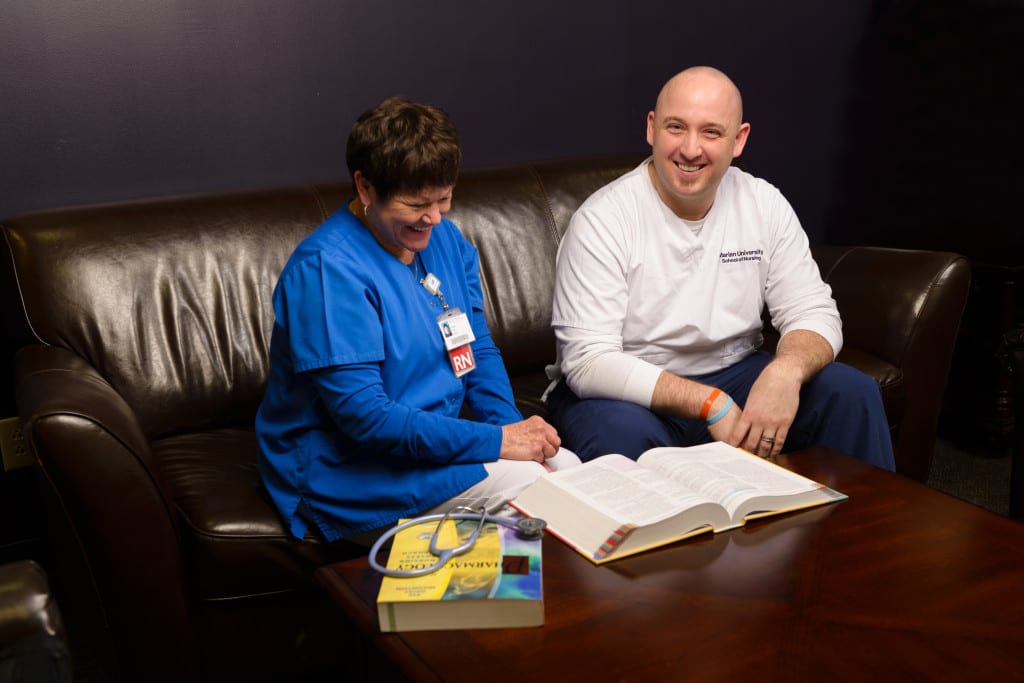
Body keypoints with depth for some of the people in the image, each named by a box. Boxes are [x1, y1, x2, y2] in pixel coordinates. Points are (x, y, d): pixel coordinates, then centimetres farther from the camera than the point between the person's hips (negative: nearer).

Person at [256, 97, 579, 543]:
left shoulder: (445, 238, 6)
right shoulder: (327, 270, -21)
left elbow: (478, 349, 12)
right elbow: (365, 416, -24)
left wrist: (512, 425, -8)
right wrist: (495, 441, -24)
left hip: (435, 439, 8)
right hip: (345, 472, -8)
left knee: (567, 464, -9)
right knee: (525, 486, -23)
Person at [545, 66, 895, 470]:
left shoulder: (765, 205, -1)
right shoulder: (602, 220, -17)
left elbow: (814, 313, -2)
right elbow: (588, 361, -23)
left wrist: (787, 369, -27)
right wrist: (711, 404, -30)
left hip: (734, 376, 5)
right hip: (631, 392, -4)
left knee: (853, 393, -13)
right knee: (620, 432, -37)